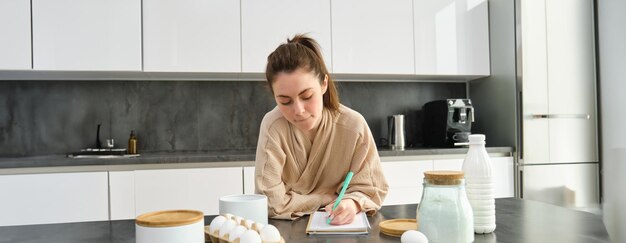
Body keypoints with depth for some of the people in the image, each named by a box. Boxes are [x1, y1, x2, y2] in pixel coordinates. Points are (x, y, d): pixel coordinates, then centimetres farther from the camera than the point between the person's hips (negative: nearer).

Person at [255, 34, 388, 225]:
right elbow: (272, 203, -24)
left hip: (339, 226, 1)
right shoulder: (273, 126, -22)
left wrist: (352, 203, -29)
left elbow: (372, 189, -9)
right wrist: (329, 197, -15)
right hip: (287, 228, -1)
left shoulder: (354, 125, -18)